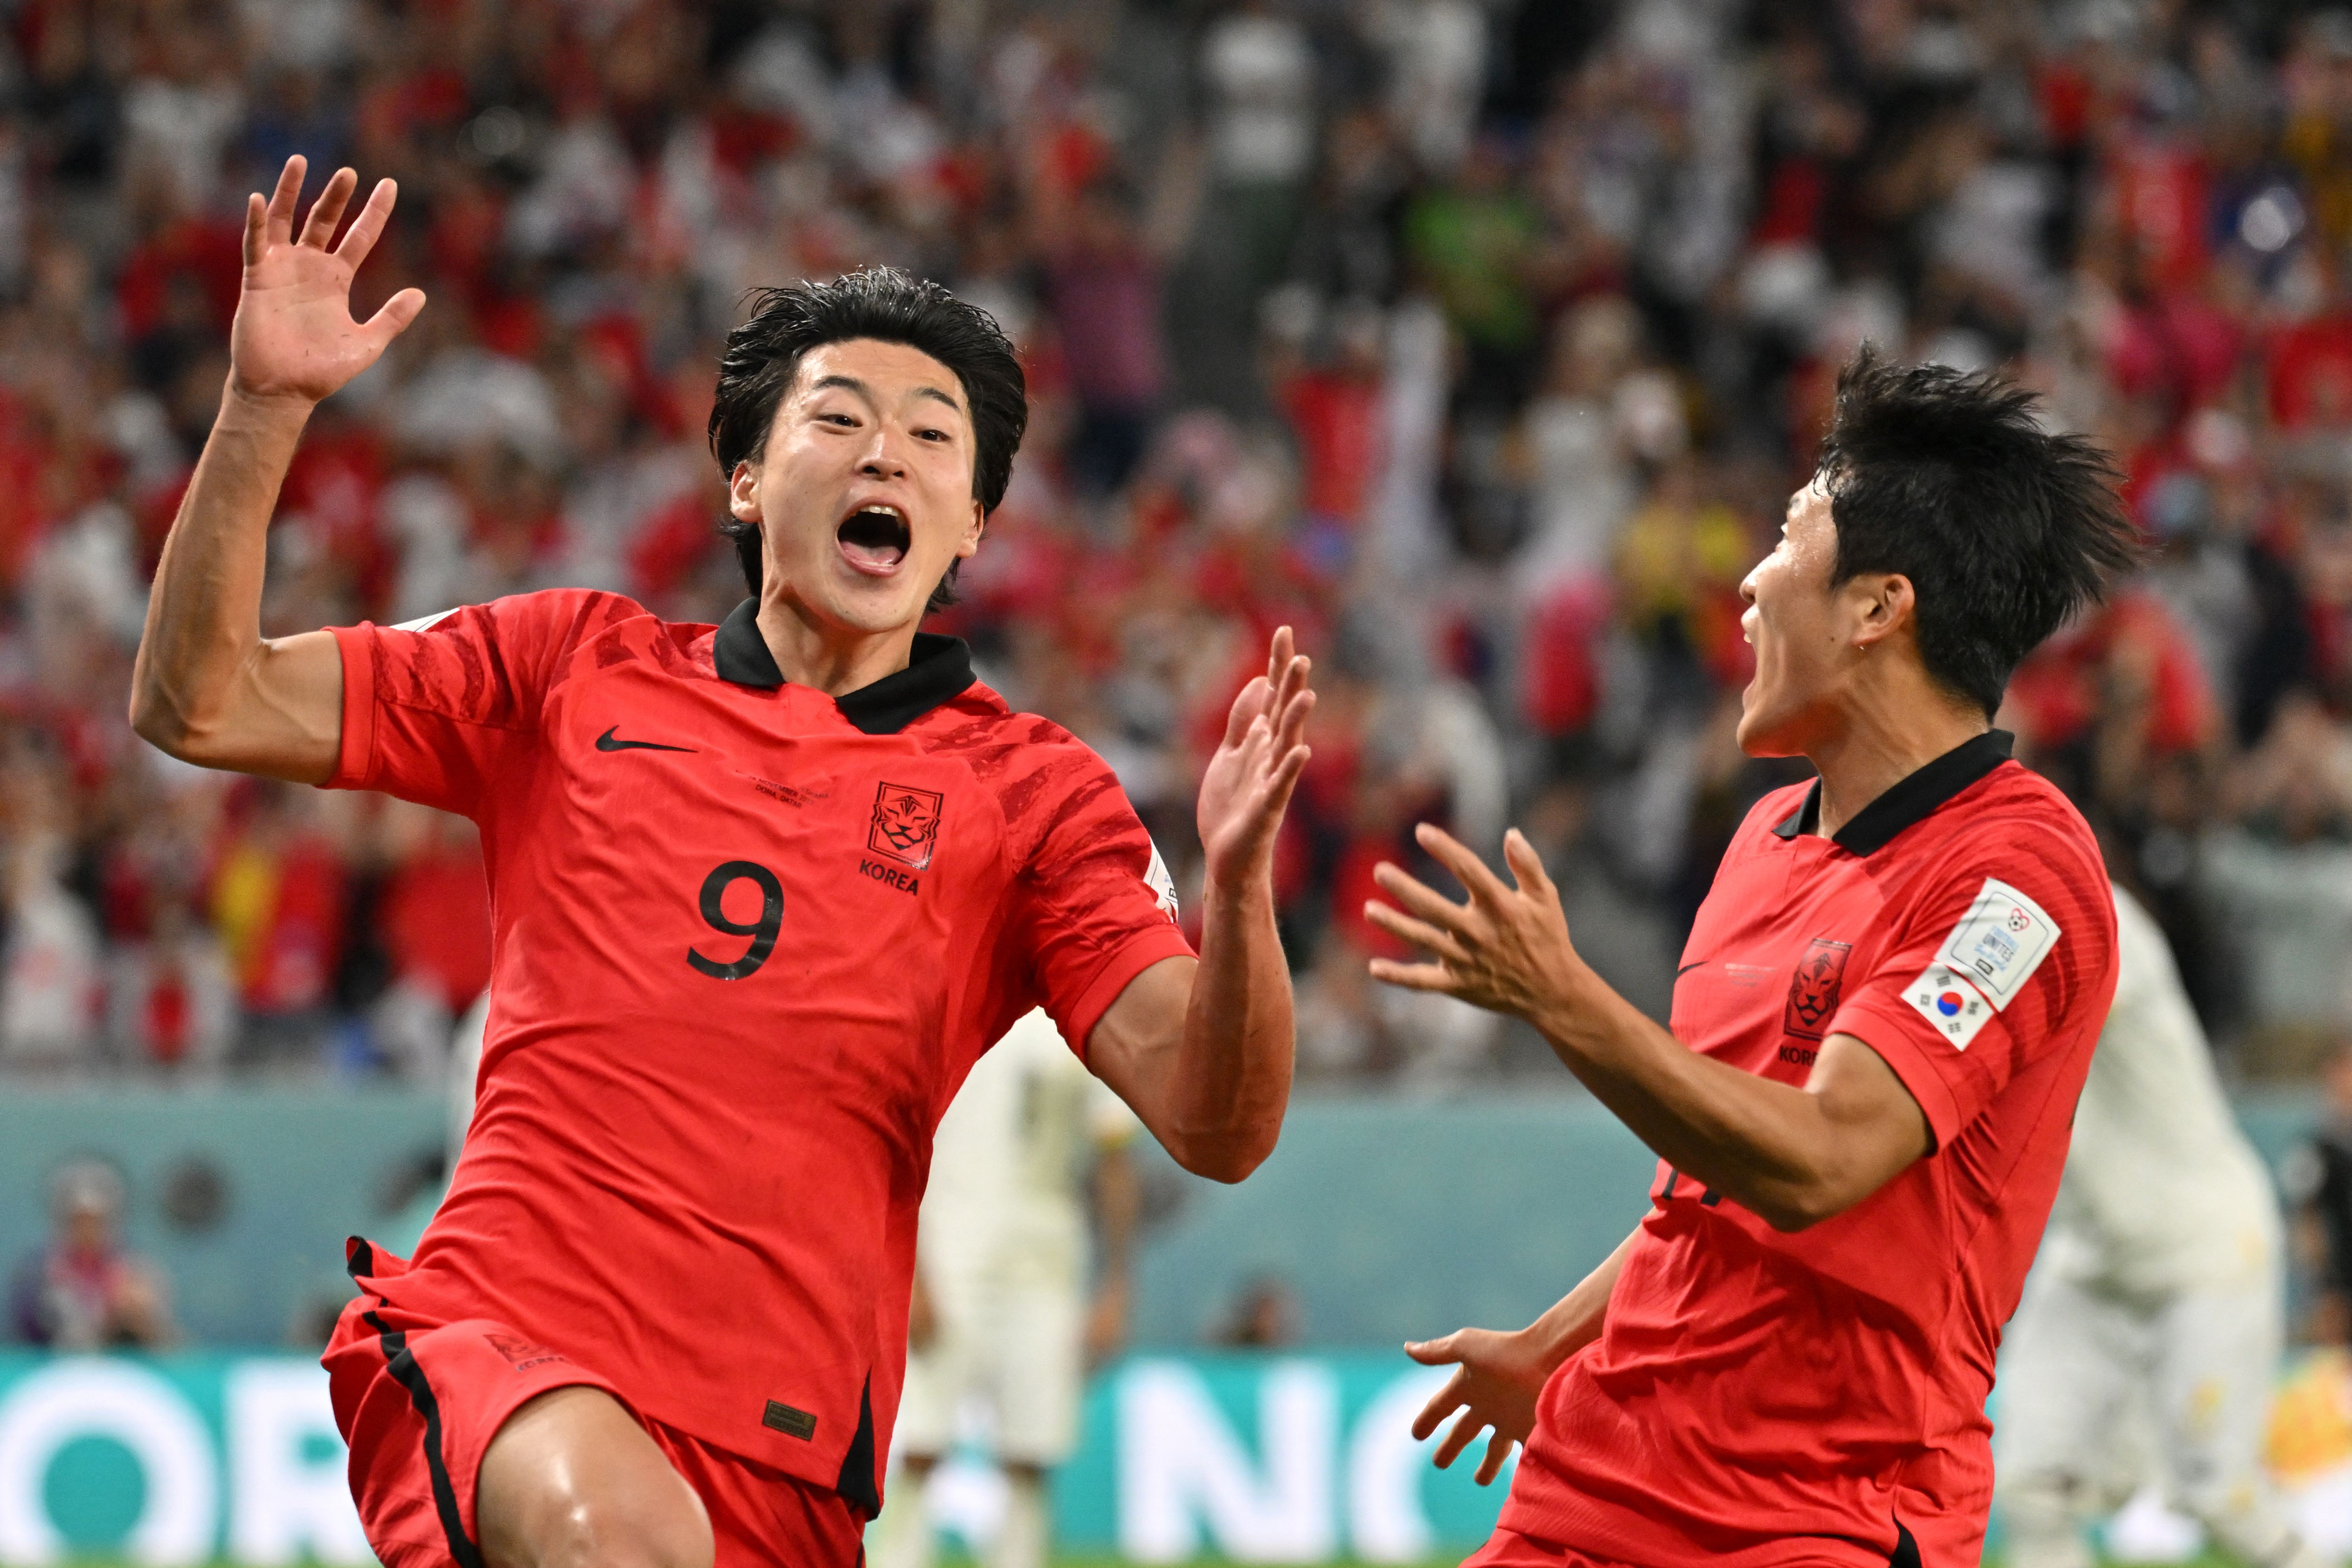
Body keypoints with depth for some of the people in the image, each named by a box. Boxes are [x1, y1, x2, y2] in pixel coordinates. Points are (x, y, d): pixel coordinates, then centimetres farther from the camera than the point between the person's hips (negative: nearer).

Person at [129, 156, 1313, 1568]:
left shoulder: (1033, 791, 10)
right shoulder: (578, 669, 14)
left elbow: (1215, 1127, -1)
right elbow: (203, 706, 12)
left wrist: (1236, 887, -21)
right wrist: (265, 407, -1)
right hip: (488, 1344, -2)